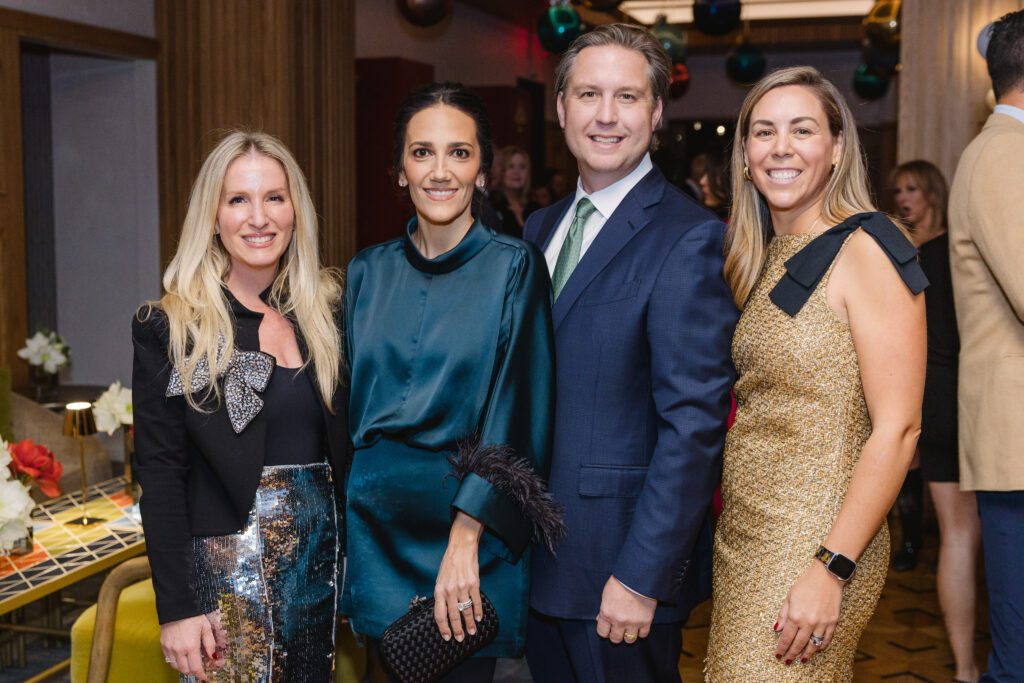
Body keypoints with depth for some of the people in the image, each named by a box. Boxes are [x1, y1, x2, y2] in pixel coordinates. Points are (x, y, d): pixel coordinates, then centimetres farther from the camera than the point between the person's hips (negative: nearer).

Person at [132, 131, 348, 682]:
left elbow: (345, 443, 9)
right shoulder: (172, 327, -6)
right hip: (230, 559, -3)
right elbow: (160, 474, -7)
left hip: (325, 549, 4)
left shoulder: (327, 308, 4)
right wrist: (176, 608, -11)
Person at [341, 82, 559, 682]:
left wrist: (465, 539, -17)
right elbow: (350, 408, 9)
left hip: (471, 540, -3)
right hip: (378, 531, 4)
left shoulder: (514, 268, -7)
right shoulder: (369, 273, 5)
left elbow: (515, 417, -12)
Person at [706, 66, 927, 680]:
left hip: (815, 541, -7)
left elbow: (898, 429, -17)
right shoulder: (765, 259, 10)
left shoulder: (865, 250, -13)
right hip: (743, 536, 7)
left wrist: (831, 570, -21)